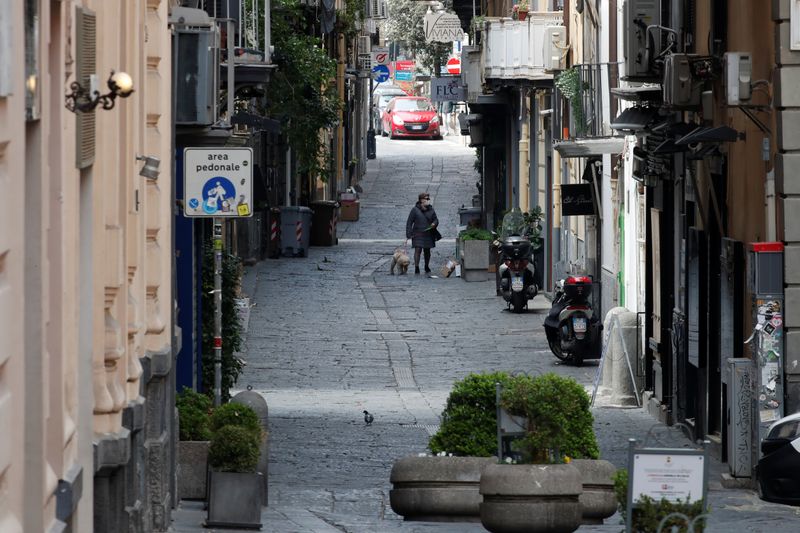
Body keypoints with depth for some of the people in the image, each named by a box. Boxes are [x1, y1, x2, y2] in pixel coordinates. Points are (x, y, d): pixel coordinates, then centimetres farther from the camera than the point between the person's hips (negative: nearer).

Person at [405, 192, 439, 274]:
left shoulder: (430, 210, 7)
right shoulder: (415, 210, -4)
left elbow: (436, 220, 15)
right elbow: (409, 222, -4)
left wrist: (434, 223, -11)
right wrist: (409, 234, -10)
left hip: (428, 234, 4)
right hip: (418, 234, -4)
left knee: (427, 251, 13)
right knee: (418, 250, -14)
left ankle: (427, 267, 29)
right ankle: (416, 267, -14)